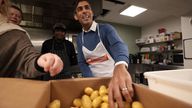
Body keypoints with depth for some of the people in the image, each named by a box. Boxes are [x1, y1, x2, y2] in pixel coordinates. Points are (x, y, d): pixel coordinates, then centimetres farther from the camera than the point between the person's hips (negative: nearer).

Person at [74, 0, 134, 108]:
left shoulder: (106, 28, -11)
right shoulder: (79, 38, 3)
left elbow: (118, 45, -31)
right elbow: (82, 63, 1)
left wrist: (120, 67, -53)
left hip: (113, 77, -3)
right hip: (93, 80, 3)